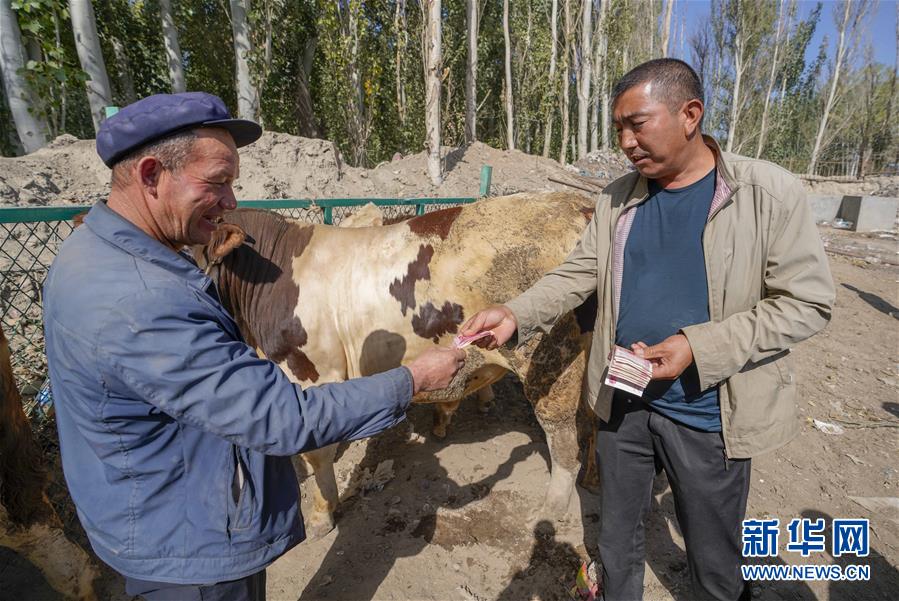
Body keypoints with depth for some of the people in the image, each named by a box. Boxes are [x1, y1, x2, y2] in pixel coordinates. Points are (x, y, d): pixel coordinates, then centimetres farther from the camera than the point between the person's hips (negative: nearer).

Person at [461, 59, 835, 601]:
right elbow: (577, 274, -1)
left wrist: (700, 348, -22)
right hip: (621, 403, 4)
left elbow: (808, 302, -11)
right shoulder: (618, 199, 0)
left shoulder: (769, 193, -12)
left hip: (710, 416, -3)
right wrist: (517, 315, -18)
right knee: (618, 539, 24)